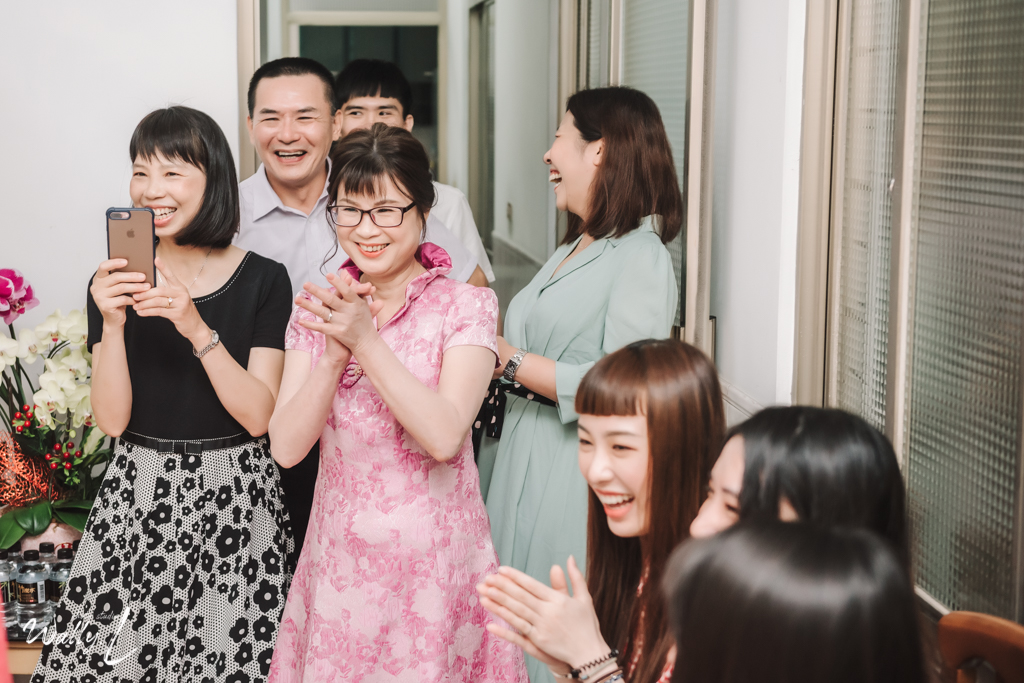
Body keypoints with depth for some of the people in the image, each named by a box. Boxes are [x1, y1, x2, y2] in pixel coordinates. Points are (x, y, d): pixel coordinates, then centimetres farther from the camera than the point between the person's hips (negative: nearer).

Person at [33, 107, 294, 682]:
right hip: (139, 496, 2)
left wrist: (197, 329, -21)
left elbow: (259, 416, -10)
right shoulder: (116, 281, 1)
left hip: (233, 496, -1)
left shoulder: (263, 280, -4)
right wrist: (113, 325, -18)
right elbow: (113, 419, -4)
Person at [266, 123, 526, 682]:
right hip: (340, 558, 3)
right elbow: (286, 447, -6)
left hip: (435, 559, -3)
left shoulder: (465, 306, -6)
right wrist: (335, 353, -19)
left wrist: (366, 341, -23)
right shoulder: (318, 310, 4)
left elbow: (444, 436, -20)